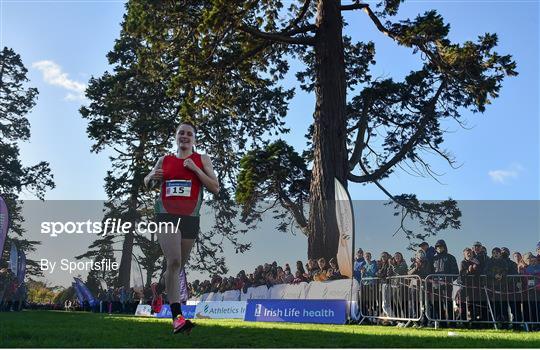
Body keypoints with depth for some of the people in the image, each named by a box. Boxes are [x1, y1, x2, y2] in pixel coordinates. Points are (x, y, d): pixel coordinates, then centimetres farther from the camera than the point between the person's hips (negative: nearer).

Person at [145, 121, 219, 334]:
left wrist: (195, 169, -10)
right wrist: (152, 177, 1)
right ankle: (177, 317, -21)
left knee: (179, 265, 8)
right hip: (166, 216, -1)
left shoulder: (202, 160, 8)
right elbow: (147, 183, 25)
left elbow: (215, 188, -1)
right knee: (174, 261, -18)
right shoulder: (164, 160, 12)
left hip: (190, 218, 1)